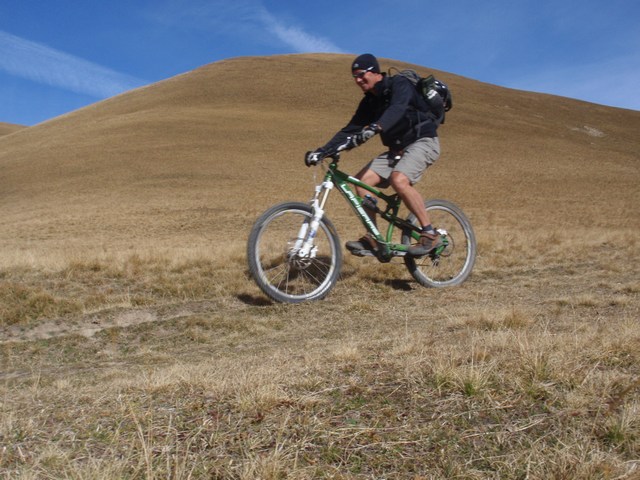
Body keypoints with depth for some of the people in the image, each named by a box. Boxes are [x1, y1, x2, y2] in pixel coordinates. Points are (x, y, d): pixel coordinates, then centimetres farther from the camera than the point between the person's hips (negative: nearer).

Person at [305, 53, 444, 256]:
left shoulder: (399, 85, -12)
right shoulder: (369, 102, 9)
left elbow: (396, 110, -33)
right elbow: (350, 131, 5)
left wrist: (374, 128, -53)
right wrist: (322, 151, -8)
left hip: (423, 142, -7)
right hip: (397, 149, 7)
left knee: (398, 179, -34)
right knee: (361, 180, -11)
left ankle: (431, 234, -22)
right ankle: (372, 239, -5)